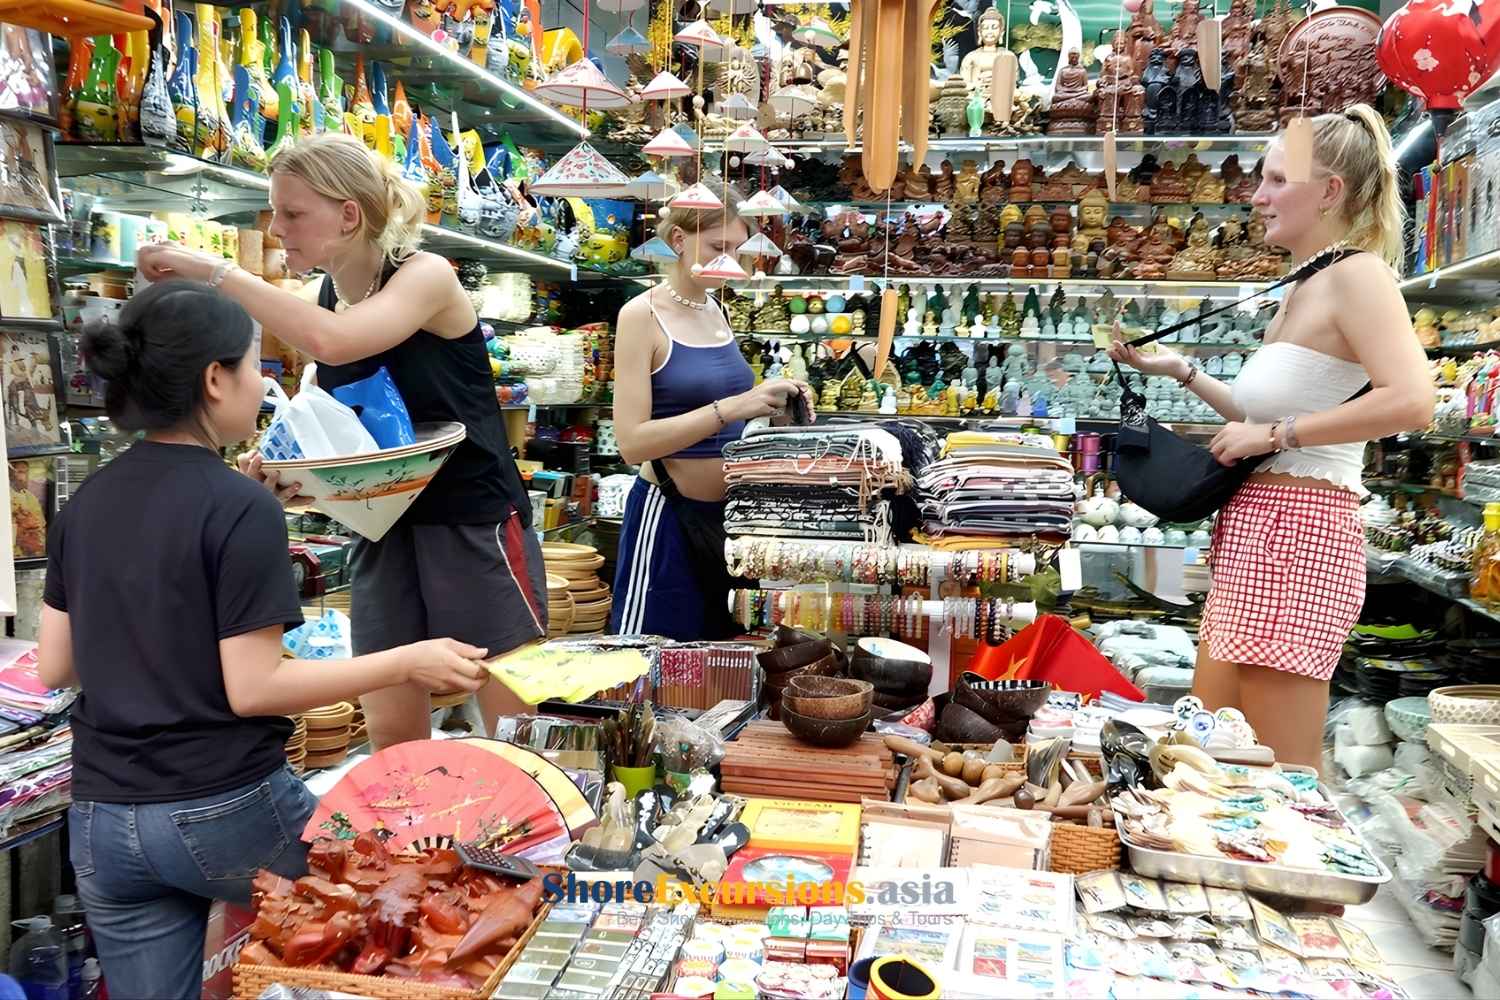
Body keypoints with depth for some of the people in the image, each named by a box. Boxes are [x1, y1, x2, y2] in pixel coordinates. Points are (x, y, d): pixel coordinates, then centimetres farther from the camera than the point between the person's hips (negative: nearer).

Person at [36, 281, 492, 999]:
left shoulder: (84, 504, 3)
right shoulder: (240, 509, -17)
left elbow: (54, 669, 8)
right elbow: (252, 689, -18)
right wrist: (408, 663, -14)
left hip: (100, 822, 7)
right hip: (223, 811, -6)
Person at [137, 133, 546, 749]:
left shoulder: (426, 276, -12)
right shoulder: (319, 300, 7)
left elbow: (334, 343, -32)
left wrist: (214, 271, -24)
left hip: (474, 522, -6)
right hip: (383, 525, 6)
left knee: (513, 728, 2)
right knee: (390, 734, 9)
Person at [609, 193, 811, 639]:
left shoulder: (717, 312, 8)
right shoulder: (641, 315, -12)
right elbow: (632, 441, -19)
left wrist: (771, 409, -1)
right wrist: (731, 408, -26)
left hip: (729, 510, 7)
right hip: (669, 515, -7)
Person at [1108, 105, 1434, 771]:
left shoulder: (1357, 274, -10)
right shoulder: (1299, 292, 18)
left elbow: (1412, 400, -25)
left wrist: (1273, 434, -19)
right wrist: (1179, 372, 22)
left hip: (1299, 531, -10)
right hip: (1251, 530, 10)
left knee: (1282, 777, -2)